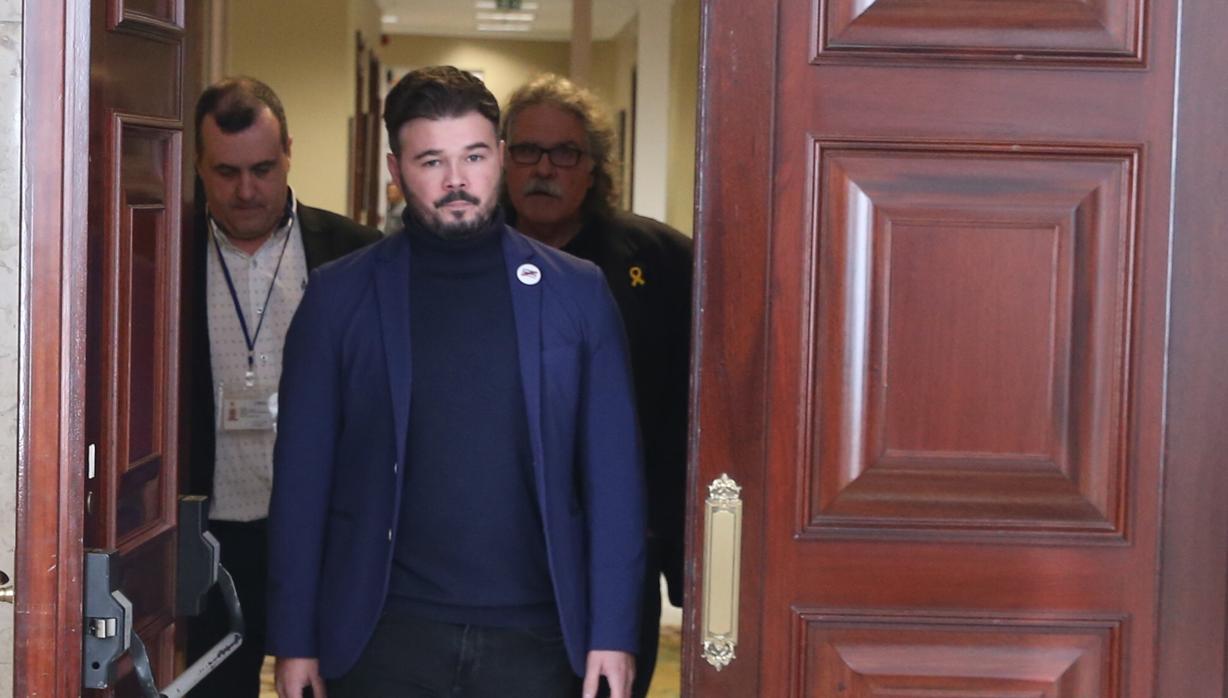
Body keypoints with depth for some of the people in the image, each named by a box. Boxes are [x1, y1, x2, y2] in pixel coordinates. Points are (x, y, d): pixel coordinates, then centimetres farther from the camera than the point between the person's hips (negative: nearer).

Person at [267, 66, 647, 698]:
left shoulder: (577, 292, 5)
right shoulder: (340, 296, 4)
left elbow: (613, 474, 4)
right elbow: (302, 476, 4)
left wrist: (612, 633, -2)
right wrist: (294, 639, 0)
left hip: (533, 640, 0)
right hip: (384, 639, 0)